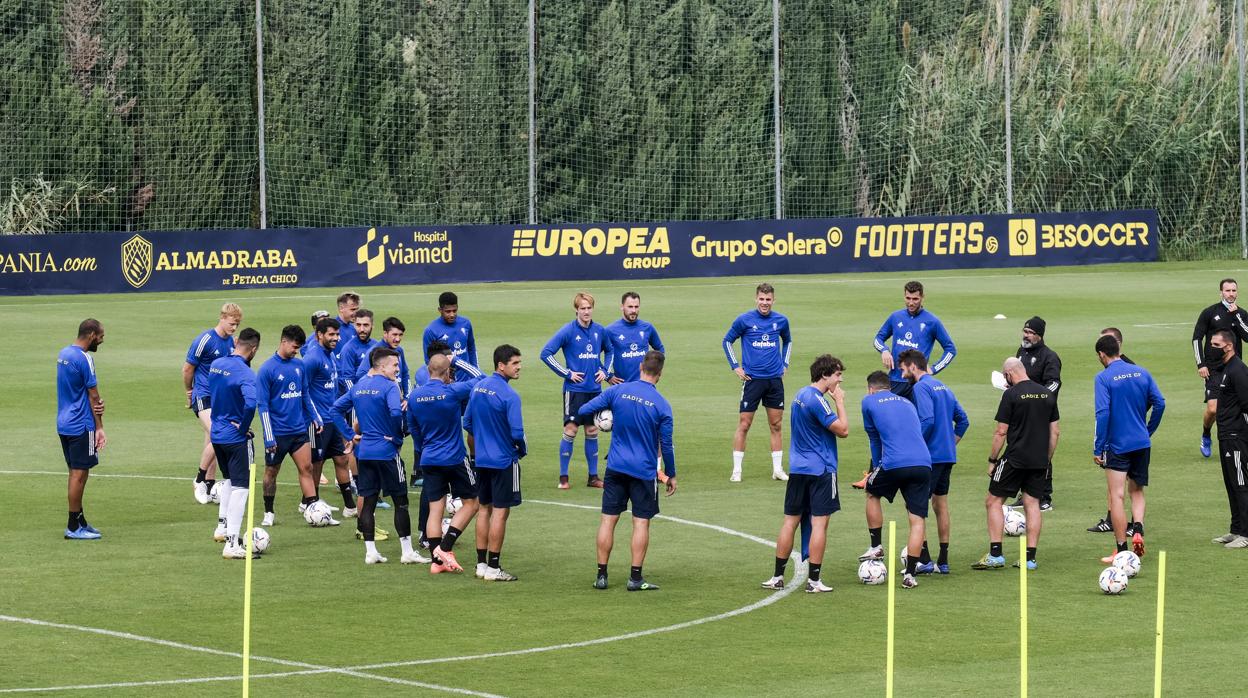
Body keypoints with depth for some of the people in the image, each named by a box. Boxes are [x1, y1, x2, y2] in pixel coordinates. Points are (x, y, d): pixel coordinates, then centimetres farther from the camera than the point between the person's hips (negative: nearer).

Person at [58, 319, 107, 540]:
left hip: (64, 423, 9)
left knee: (75, 472, 16)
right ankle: (73, 527, -1)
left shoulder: (63, 354, 11)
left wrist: (96, 402, -4)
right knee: (79, 474, -4)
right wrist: (99, 428, -8)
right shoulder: (84, 359, -17)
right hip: (81, 426, -9)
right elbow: (93, 396, -13)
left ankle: (80, 521, 23)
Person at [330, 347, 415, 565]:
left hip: (364, 451, 6)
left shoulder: (358, 387, 9)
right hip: (387, 451, -6)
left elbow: (337, 408, 11)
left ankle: (370, 552, 8)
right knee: (400, 501, 4)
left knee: (368, 501, 10)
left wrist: (349, 435, 10)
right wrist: (396, 435, -11)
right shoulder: (389, 387, -13)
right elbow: (396, 412, -29)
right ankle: (407, 552, 5)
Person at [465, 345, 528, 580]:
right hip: (504, 460, -7)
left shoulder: (478, 387, 3)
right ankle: (493, 567, 3)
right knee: (500, 512, 0)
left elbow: (467, 423, 10)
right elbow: (517, 432, -22)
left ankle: (481, 563, 20)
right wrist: (522, 450, -2)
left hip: (482, 460, 7)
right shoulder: (509, 395, -20)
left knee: (484, 508, 15)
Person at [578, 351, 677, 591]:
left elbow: (583, 411, -3)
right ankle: (635, 578, 2)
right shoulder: (662, 405, -10)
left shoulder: (617, 391, -5)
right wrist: (671, 475, 8)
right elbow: (666, 445, -4)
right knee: (641, 522, 4)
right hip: (644, 471, -2)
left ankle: (601, 576, 7)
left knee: (608, 519, 6)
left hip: (616, 467, 2)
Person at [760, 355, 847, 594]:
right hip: (821, 470, -8)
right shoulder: (817, 400, -17)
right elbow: (842, 430, -15)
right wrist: (840, 401, -7)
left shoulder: (800, 395, 12)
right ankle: (814, 580, -3)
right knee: (819, 523, -3)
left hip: (798, 469, 8)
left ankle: (778, 576, 12)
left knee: (790, 521, 10)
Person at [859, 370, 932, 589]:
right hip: (923, 463, 3)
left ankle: (876, 547, 29)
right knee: (918, 519, 4)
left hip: (894, 464, -3)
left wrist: (876, 466, 35)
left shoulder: (869, 401, 13)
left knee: (872, 493, 27)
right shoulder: (907, 403, 26)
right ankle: (909, 575, -2)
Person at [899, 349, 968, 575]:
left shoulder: (921, 387, -11)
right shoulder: (943, 387, 17)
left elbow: (927, 421, -23)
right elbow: (962, 419, 19)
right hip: (948, 455, 9)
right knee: (941, 505, 14)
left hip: (929, 455, -9)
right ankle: (943, 561, 16)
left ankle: (924, 560, -9)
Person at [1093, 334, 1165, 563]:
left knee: (1116, 496, 1)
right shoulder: (1142, 372, 4)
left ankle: (1122, 550, 1)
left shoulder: (1103, 378, -10)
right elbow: (1159, 403, 3)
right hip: (1142, 444, 5)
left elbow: (1103, 413, -17)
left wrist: (1097, 449, -12)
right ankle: (1138, 530, -6)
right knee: (1137, 492, 19)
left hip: (1117, 446, -5)